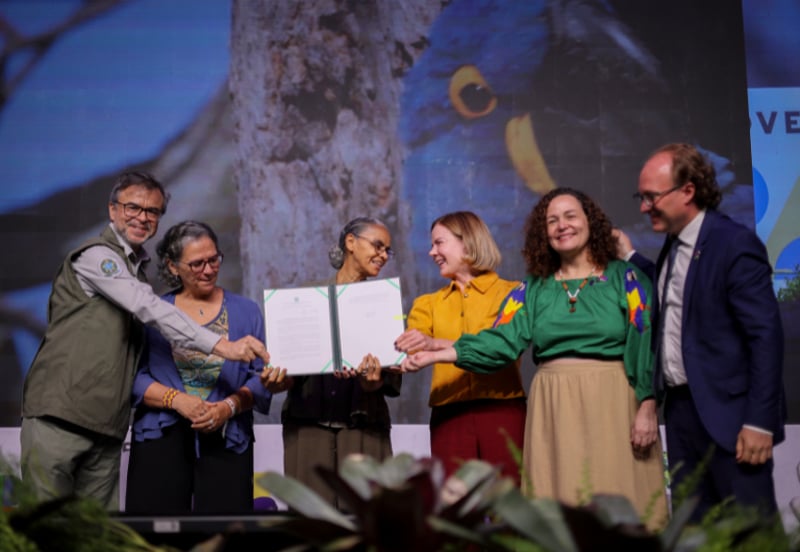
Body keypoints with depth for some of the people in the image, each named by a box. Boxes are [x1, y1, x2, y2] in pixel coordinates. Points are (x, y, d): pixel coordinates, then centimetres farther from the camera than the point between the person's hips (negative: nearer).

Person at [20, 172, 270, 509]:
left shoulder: (137, 269, 21)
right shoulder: (96, 255, -6)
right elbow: (150, 310, -18)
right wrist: (221, 346, -26)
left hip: (107, 430, 8)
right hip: (58, 416, -8)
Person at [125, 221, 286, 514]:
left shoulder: (246, 311, 11)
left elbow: (261, 378, 4)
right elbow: (133, 376, 1)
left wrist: (229, 407, -13)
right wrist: (176, 399, -13)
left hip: (225, 442, 0)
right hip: (162, 438, 0)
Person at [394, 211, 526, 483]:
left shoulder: (510, 292, 5)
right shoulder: (428, 304, 17)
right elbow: (410, 352, 5)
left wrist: (434, 345, -24)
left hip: (501, 410, -3)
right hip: (449, 415, 3)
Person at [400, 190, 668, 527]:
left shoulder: (624, 277, 4)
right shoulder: (533, 288, 12)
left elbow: (646, 344, -2)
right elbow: (502, 341, 3)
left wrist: (647, 408, -11)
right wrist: (441, 353, -9)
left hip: (612, 406, -3)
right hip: (554, 410, 3)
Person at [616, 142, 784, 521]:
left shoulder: (735, 244, -14)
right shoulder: (674, 244, 12)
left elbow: (766, 334, -17)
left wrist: (759, 421, -19)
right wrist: (630, 258, 10)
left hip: (727, 412, -8)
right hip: (680, 406, 8)